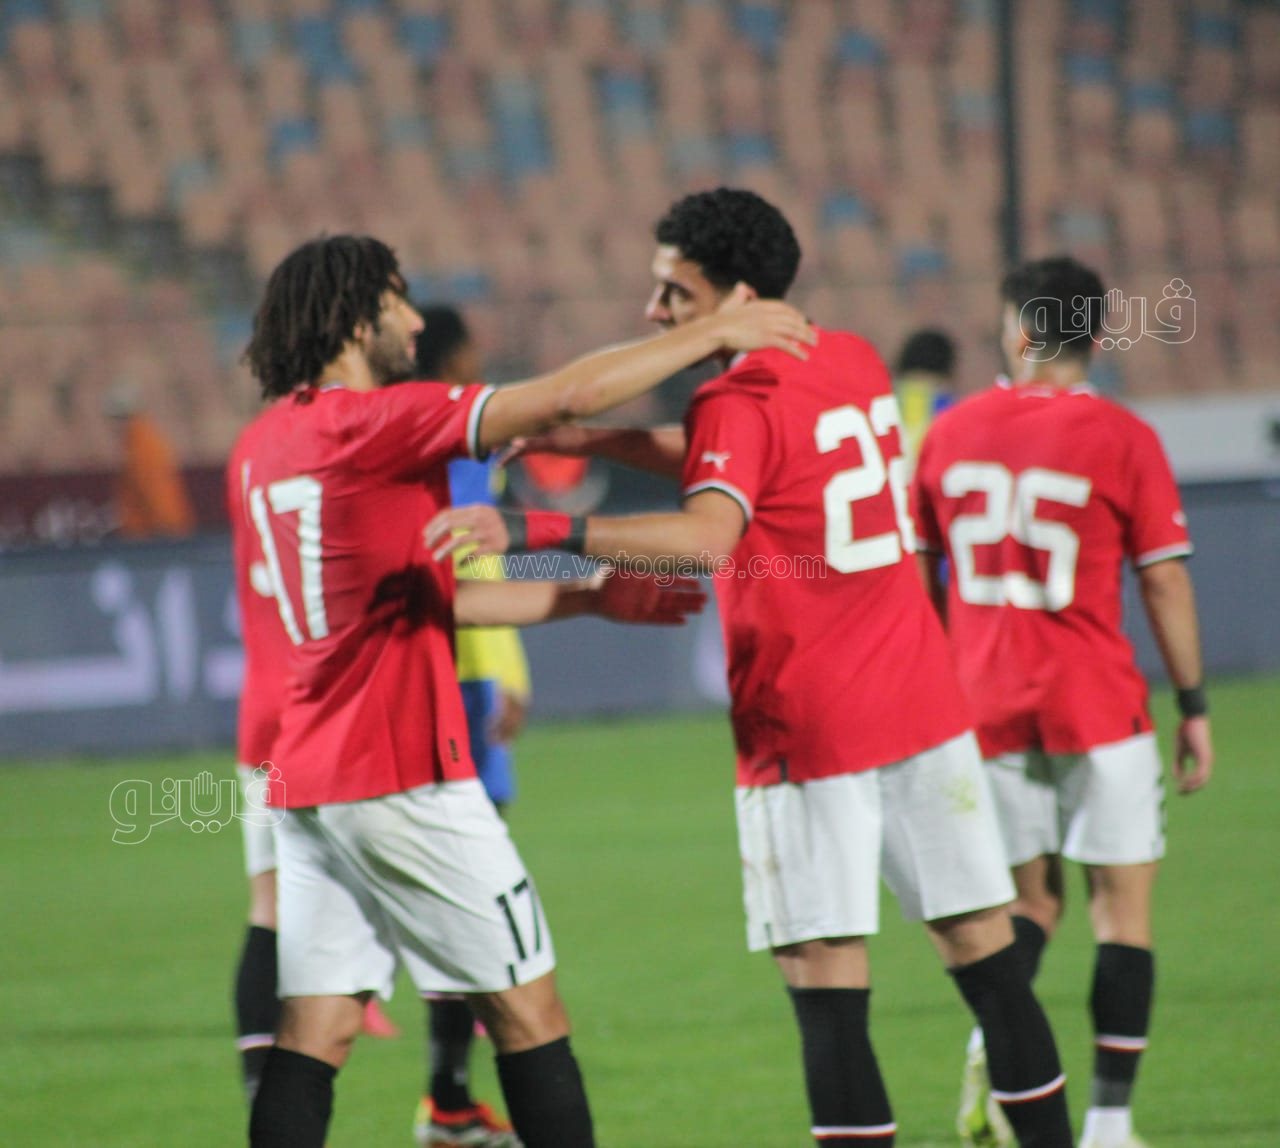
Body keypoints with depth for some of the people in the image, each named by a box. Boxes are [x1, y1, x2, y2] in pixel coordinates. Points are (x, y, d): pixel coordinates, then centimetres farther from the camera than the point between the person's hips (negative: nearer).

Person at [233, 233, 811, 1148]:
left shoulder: (262, 447, 14)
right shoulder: (372, 422, -12)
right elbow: (570, 396, -18)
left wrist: (591, 597, 22)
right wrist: (715, 333, -5)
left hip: (307, 778, 8)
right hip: (404, 776, -8)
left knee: (314, 1033, 3)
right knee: (526, 1009, 3)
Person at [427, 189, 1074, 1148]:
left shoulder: (738, 402, -14)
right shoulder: (855, 364, 11)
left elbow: (704, 537, -33)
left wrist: (534, 529, -40)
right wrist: (604, 442, 16)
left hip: (806, 736, -7)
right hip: (923, 708, 7)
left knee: (829, 993, -6)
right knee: (988, 960, 11)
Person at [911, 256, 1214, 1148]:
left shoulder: (951, 434, 4)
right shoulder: (1123, 440, -7)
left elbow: (917, 574, 11)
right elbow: (1164, 580, -6)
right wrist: (1194, 707, 1)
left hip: (987, 706, 4)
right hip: (1097, 707, -4)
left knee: (1032, 896, 15)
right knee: (1123, 901, 5)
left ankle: (996, 1040, -13)